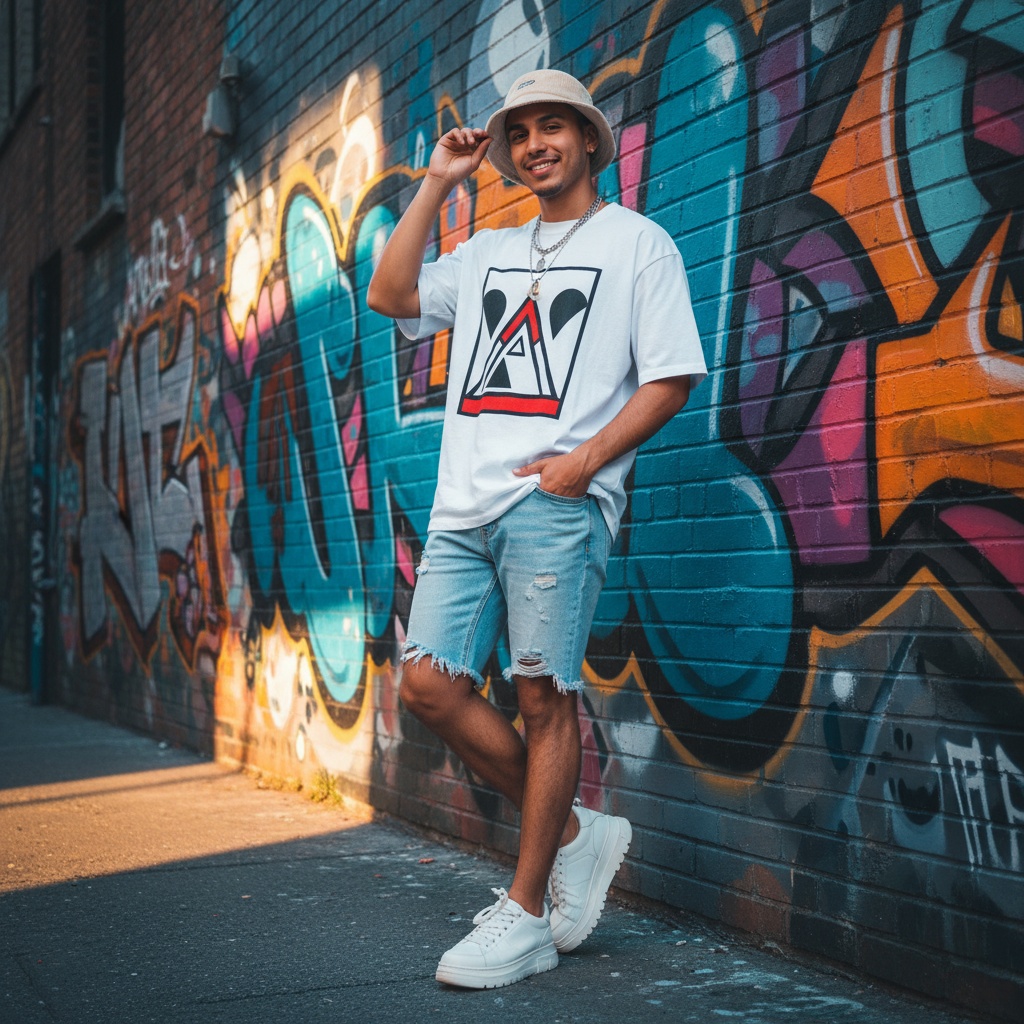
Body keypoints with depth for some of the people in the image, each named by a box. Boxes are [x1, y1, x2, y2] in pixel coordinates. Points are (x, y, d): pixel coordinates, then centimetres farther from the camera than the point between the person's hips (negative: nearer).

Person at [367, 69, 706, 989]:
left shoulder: (636, 241, 7)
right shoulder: (487, 252, 24)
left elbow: (672, 377, -1)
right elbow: (390, 296, 12)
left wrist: (588, 459, -13)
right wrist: (437, 185, 12)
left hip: (557, 506, -6)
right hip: (466, 502, 6)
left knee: (544, 699, -5)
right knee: (430, 684, -2)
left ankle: (526, 918, 4)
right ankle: (574, 834, 15)